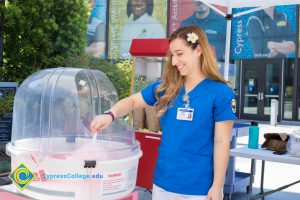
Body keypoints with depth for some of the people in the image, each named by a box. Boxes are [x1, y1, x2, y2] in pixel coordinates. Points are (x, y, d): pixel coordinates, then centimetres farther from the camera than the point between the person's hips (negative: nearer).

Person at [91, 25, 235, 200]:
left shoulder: (221, 93, -10)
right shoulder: (166, 87, 3)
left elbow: (222, 143, -9)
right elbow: (132, 101, 10)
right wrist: (110, 115, -10)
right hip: (163, 182, 5)